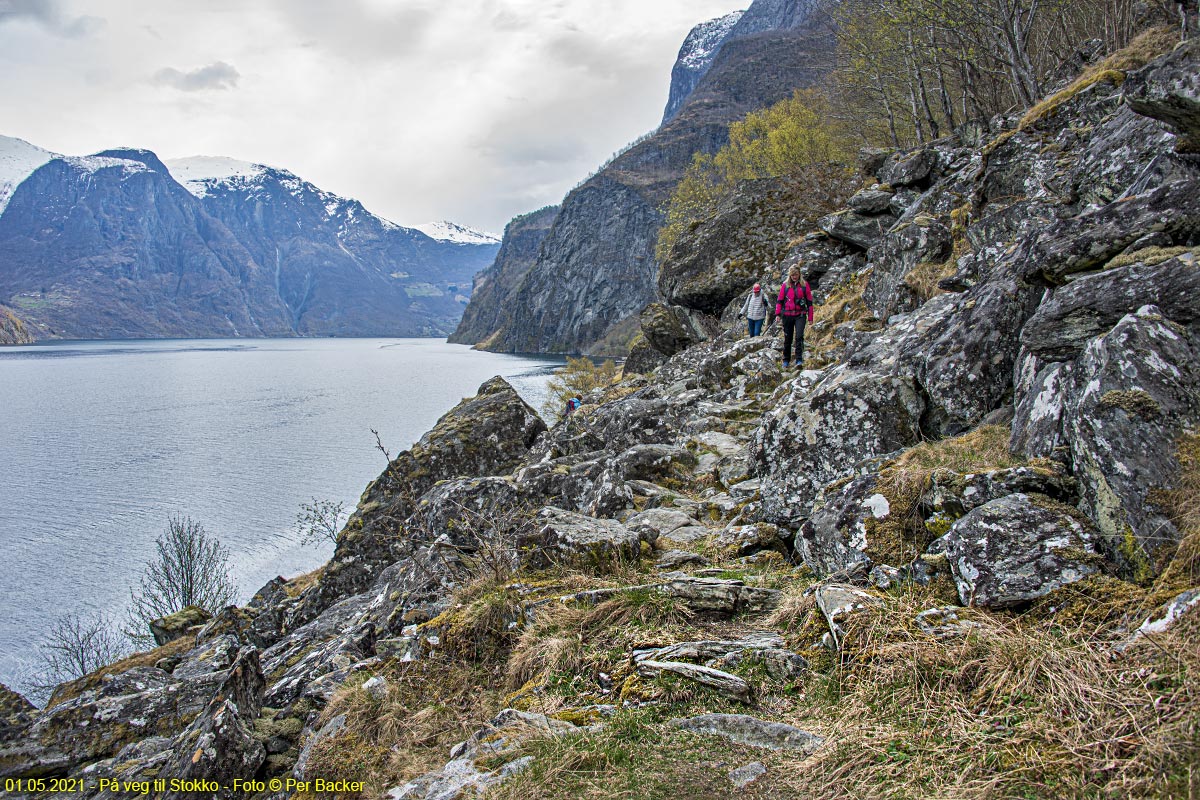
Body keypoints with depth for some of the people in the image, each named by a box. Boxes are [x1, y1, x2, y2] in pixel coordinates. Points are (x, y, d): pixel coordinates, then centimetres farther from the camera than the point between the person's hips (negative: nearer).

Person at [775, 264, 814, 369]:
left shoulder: (804, 285, 4)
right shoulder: (785, 285, 6)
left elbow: (809, 301, 7)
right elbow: (779, 300, 9)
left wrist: (810, 317, 5)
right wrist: (778, 314, -2)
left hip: (800, 315, -2)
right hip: (787, 315, 2)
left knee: (799, 336, -17)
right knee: (787, 338, 9)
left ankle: (799, 360, -19)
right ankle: (786, 360, 21)